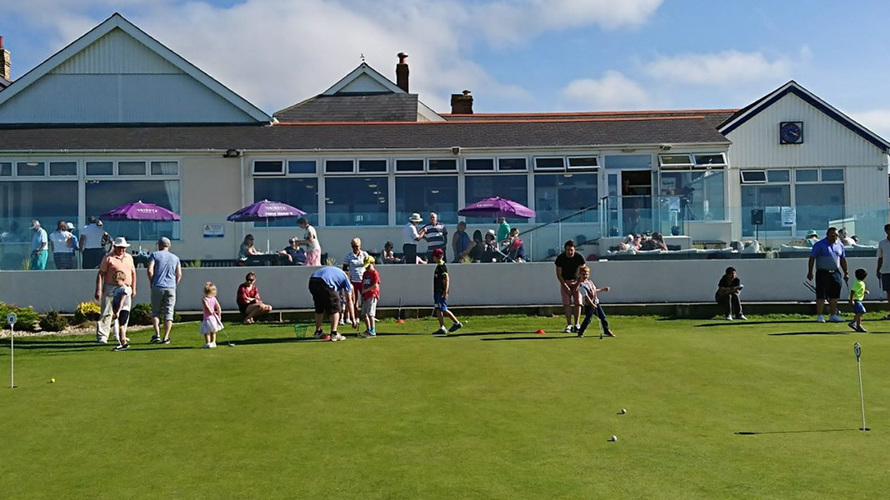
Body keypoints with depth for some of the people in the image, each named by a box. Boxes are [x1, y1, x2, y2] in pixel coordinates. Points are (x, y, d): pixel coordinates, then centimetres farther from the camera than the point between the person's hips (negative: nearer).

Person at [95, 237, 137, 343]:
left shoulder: (129, 257, 14)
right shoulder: (108, 258, -3)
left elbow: (133, 273, 21)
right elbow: (100, 274, -6)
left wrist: (133, 289, 16)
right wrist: (98, 290, -13)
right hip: (110, 288, -5)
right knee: (107, 313, -7)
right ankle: (102, 336, -6)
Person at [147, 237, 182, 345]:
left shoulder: (154, 255, 2)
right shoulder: (175, 258, 12)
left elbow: (150, 270, -8)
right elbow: (179, 274, 8)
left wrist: (152, 283, 4)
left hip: (158, 287, -2)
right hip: (171, 288, 2)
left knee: (155, 312, 9)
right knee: (169, 313, 3)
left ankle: (157, 334, -3)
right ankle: (166, 337, 0)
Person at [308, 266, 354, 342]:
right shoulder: (345, 278, 20)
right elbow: (349, 301, 20)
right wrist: (352, 318, 26)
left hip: (311, 281, 7)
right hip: (324, 283, -7)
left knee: (319, 309, 25)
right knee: (335, 309, 9)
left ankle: (318, 331, 35)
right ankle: (334, 334, 7)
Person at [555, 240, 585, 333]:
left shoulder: (579, 257, -16)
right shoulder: (560, 258, -17)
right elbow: (558, 274, -11)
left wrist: (577, 285, -14)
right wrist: (565, 286, -15)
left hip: (576, 281, 0)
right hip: (564, 281, 0)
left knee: (578, 302, -8)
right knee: (566, 303, -10)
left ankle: (576, 325, -4)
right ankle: (569, 325, -8)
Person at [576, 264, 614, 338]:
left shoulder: (590, 282, 11)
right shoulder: (581, 285, -16)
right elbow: (586, 295, -22)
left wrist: (603, 289, 21)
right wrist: (591, 303, -27)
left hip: (596, 303, 8)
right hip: (589, 305, -8)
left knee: (603, 316, 11)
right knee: (588, 318, -6)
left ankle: (606, 330, 23)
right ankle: (580, 332, 8)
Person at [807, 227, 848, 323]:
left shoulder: (839, 245, 12)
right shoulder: (820, 245, -5)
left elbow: (843, 260, 20)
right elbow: (812, 258, -7)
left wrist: (846, 272, 17)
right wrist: (810, 272, -12)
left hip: (835, 273, 5)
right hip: (822, 273, -5)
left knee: (834, 295, 7)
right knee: (821, 295, -5)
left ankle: (833, 315, 16)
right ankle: (819, 316, 0)